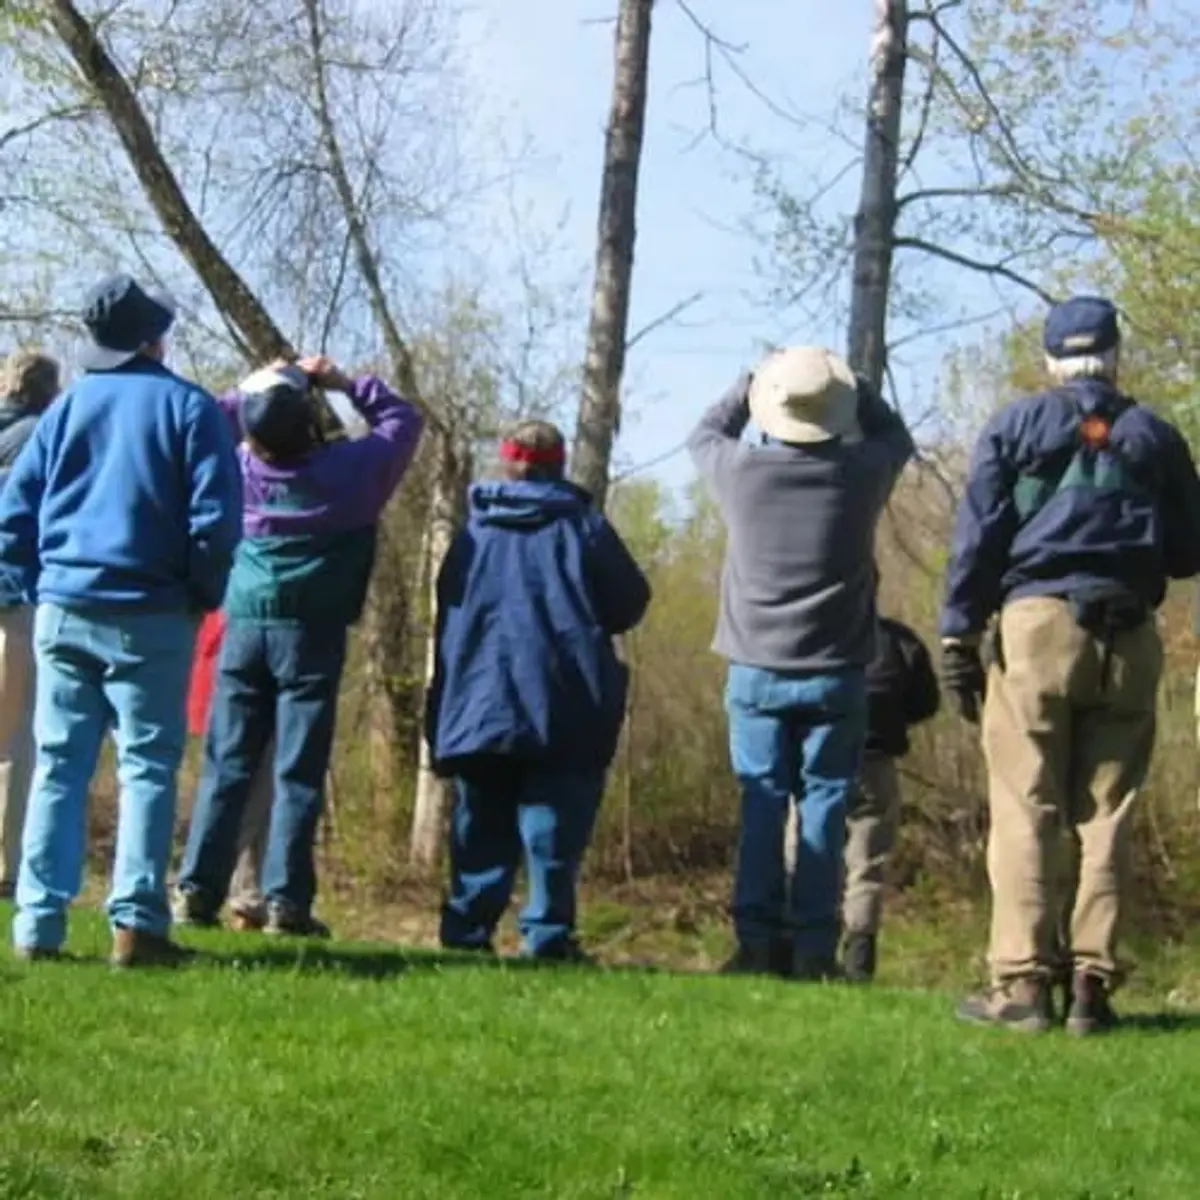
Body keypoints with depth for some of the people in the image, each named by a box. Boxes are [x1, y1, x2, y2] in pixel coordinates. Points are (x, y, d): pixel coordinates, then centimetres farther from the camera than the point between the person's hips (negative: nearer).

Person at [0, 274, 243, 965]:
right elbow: (215, 518, -8)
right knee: (148, 767, -1)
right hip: (150, 616, -4)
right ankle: (137, 922, -8)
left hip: (64, 610, 4)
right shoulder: (189, 407, -1)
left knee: (59, 767, 6)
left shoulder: (66, 407, 11)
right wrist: (204, 595, 4)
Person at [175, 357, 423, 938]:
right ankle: (286, 896, -7)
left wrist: (251, 392, 17)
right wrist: (345, 383, 14)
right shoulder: (349, 469, -4)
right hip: (312, 633, -3)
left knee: (226, 765, 5)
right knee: (299, 772, -2)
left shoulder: (238, 469, 3)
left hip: (244, 626, 3)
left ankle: (199, 888, 0)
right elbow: (402, 419, 11)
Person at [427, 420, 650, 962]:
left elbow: (448, 611, 14)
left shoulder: (474, 532, 8)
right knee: (554, 820, -1)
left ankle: (466, 927, 5)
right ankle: (548, 932, -8)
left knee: (482, 823, 10)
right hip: (563, 709, -3)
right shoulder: (580, 525, -1)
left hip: (478, 705, 3)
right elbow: (629, 602, 2)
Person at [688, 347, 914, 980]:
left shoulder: (742, 470, -8)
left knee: (762, 802, 6)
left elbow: (705, 434, 16)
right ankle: (814, 946, -2)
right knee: (823, 801, 3)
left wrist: (753, 384, 21)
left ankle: (758, 940, 0)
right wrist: (850, 387, 16)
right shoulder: (860, 473, -8)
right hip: (835, 674, -1)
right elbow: (895, 436, 16)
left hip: (756, 671, 1)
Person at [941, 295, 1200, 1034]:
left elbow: (979, 536, 0)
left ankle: (1024, 982, -8)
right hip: (1127, 639, 2)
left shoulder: (1016, 426, 7)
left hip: (1036, 626, -2)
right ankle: (1093, 983, 0)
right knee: (1107, 818, 4)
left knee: (1026, 813, -3)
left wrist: (959, 636, 0)